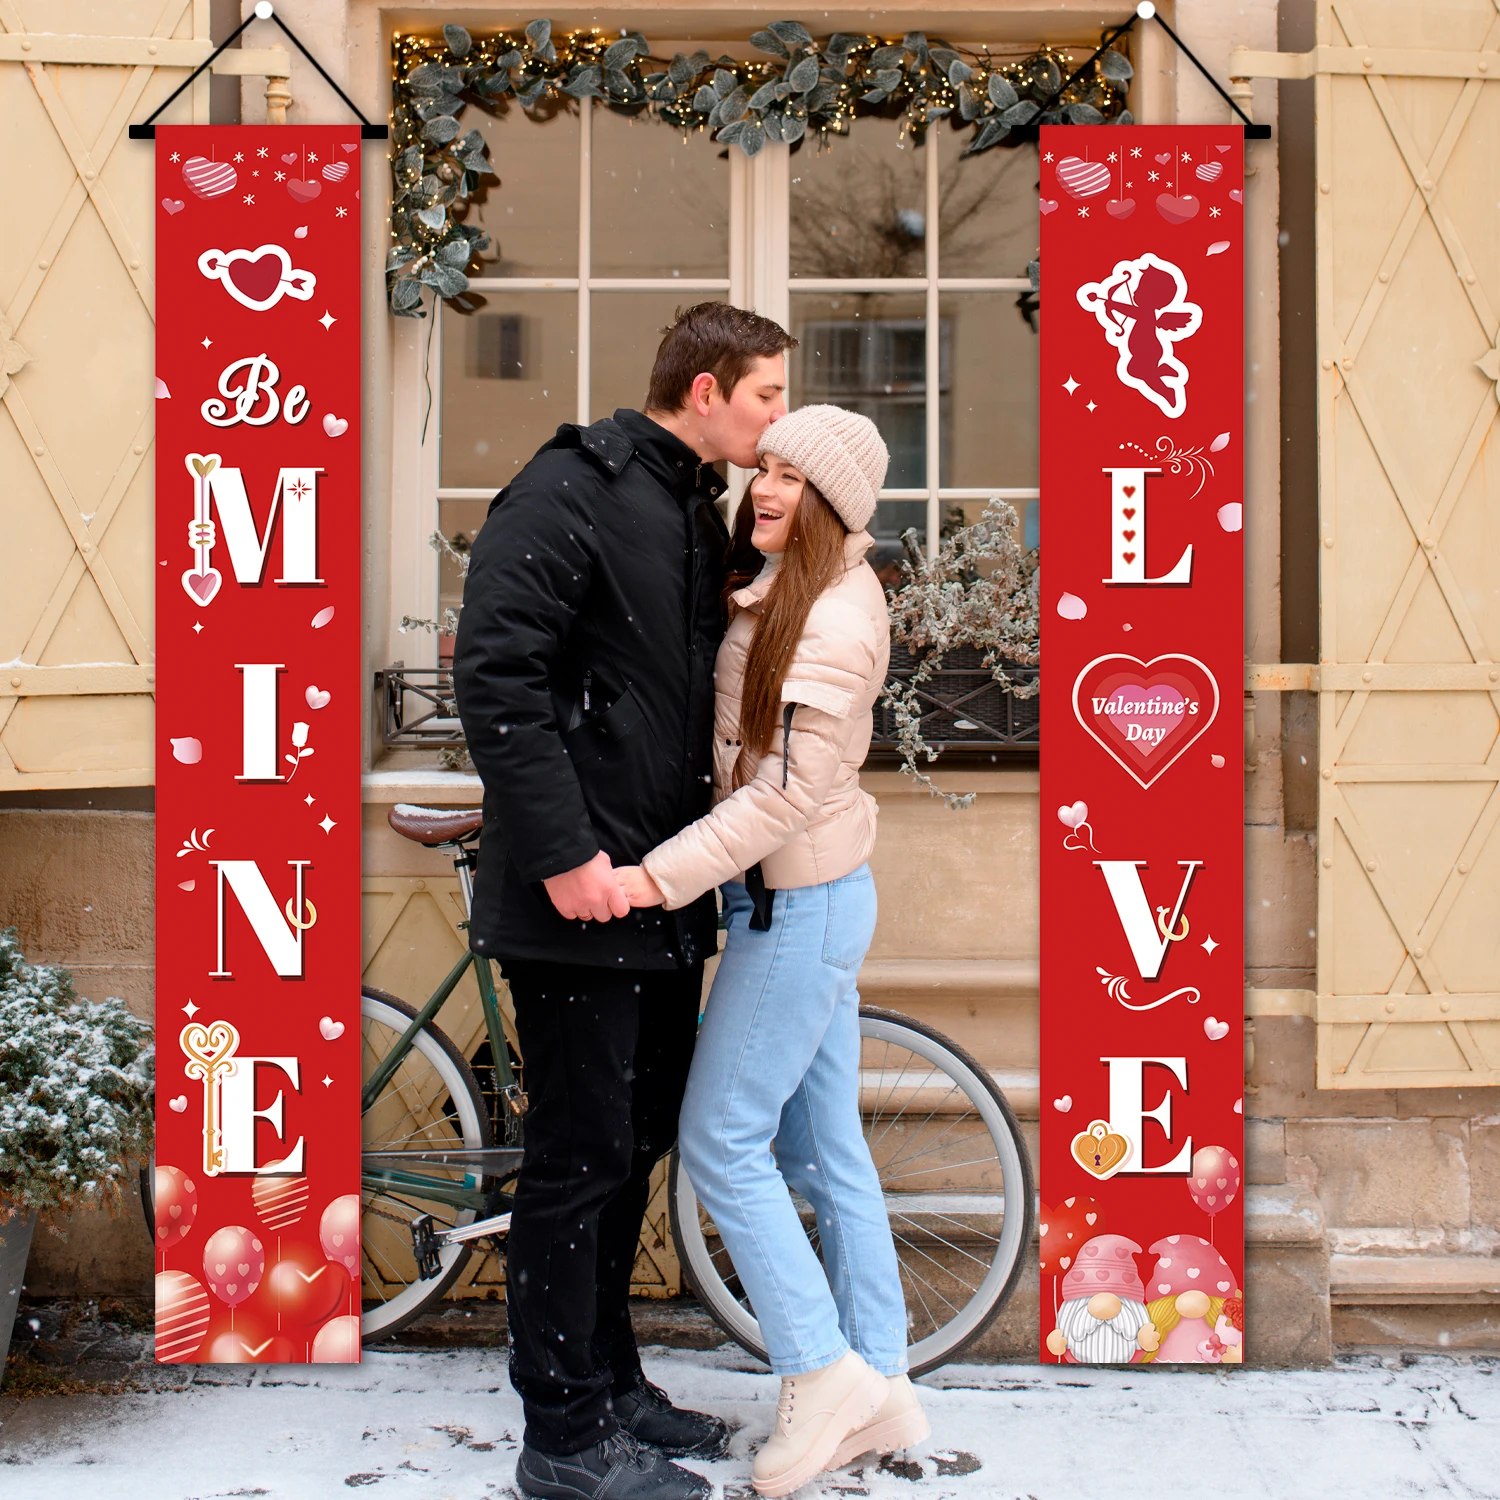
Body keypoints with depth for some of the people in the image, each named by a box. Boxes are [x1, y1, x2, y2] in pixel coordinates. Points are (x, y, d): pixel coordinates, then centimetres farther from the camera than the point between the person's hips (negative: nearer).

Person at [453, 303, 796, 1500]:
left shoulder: (702, 512, 15)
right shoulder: (570, 492, -11)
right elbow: (497, 677, -19)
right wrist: (563, 852, -22)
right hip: (579, 896, -9)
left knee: (635, 1144, 16)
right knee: (580, 1157, -1)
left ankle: (612, 1386, 30)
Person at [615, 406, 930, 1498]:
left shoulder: (835, 619, -18)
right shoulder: (771, 588, 11)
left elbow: (787, 791, -23)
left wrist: (662, 876, -28)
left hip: (800, 904, -10)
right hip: (803, 897, 10)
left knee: (721, 1141, -3)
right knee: (825, 1147, 13)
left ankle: (822, 1372, 6)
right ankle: (882, 1389, 21)